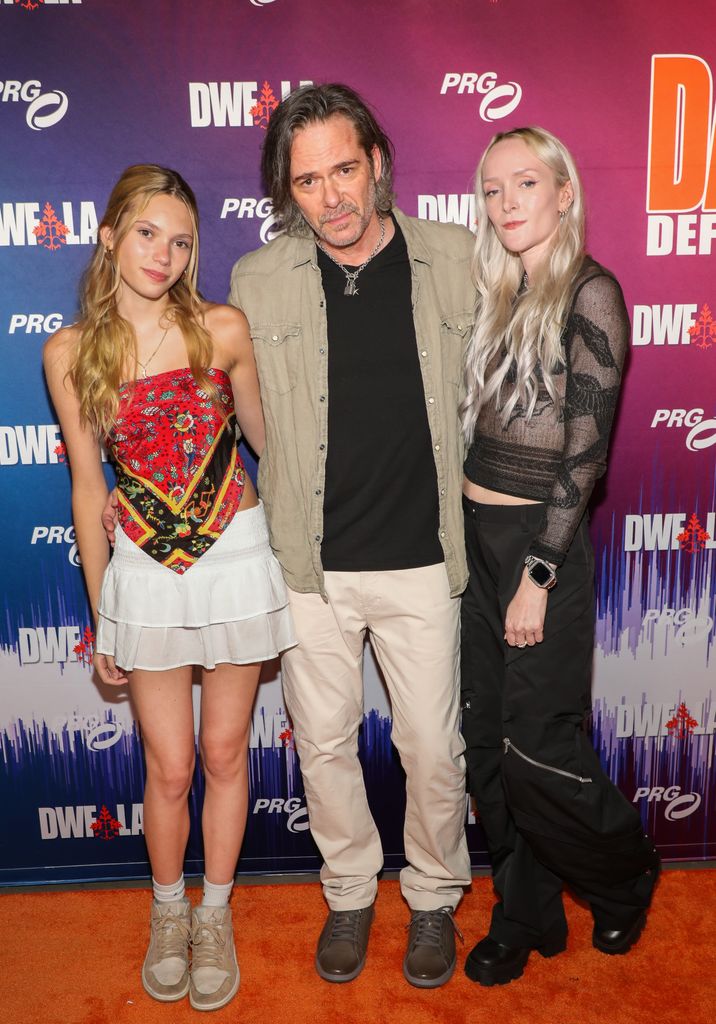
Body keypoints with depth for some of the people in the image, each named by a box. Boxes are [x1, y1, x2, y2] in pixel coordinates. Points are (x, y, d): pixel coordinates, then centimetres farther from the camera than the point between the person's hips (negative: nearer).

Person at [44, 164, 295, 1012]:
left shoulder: (222, 329, -6)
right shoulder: (69, 354, -3)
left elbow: (265, 434, 6)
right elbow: (87, 486, 2)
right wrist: (99, 612, 5)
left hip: (236, 558, 0)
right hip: (143, 570, 0)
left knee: (224, 753, 12)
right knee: (169, 767, 10)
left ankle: (215, 916, 36)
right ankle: (168, 915, 38)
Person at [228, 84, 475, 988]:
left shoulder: (455, 259, -2)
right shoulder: (256, 281, -1)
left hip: (422, 560, 0)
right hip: (310, 564, 1)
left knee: (433, 750, 11)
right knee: (324, 743, 15)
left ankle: (433, 897, 40)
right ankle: (349, 892, 42)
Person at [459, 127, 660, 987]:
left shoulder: (588, 293, -10)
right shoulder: (498, 294, 12)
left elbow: (587, 449, -14)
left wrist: (537, 577, -16)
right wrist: (469, 539, 8)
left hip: (541, 542, -7)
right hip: (475, 536, 7)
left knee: (535, 746, 2)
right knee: (488, 739, 12)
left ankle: (624, 875, 33)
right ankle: (526, 915, 32)